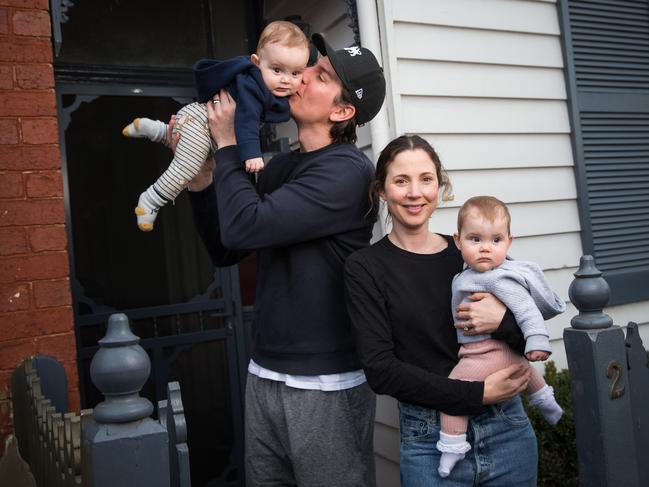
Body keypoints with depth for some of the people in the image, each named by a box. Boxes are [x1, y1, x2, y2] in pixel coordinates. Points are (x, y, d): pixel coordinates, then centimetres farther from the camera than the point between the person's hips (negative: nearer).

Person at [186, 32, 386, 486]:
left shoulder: (348, 171, -17)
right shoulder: (279, 167, 8)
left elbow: (244, 227, -24)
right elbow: (225, 249, 10)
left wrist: (227, 145, -10)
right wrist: (200, 174, -1)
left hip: (327, 384, -7)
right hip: (264, 375, 7)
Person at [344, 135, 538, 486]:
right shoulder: (365, 268, -6)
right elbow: (380, 370, -12)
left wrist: (503, 321, -17)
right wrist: (478, 394, -16)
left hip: (508, 427, 4)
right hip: (429, 440, -3)